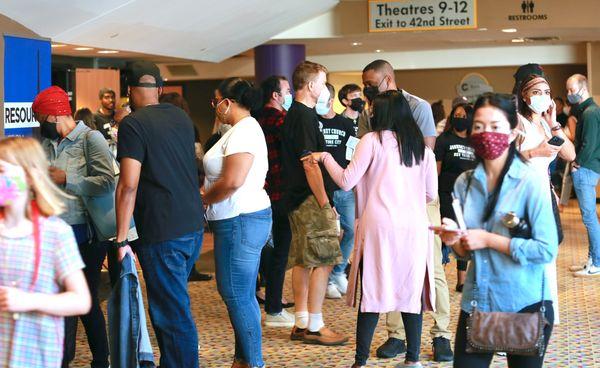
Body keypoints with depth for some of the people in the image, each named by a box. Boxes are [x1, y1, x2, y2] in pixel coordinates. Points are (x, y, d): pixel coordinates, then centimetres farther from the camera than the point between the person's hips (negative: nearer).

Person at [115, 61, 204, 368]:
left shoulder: (133, 124, -11)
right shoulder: (181, 117, 11)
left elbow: (128, 185, -18)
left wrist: (121, 239, -14)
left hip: (163, 235, -8)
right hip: (194, 227, 8)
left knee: (173, 313, 0)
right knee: (172, 302, 21)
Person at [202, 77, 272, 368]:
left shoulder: (244, 130, -16)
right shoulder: (245, 128, 17)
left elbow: (232, 181, -24)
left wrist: (202, 200, -10)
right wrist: (207, 196, 9)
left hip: (241, 222, -11)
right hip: (244, 219, 11)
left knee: (237, 295, -5)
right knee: (240, 294, 14)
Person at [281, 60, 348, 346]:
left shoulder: (294, 114, 16)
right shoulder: (304, 117, -15)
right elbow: (310, 164, -20)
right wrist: (325, 203, -17)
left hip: (297, 198, 10)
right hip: (310, 198, -10)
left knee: (303, 261, 12)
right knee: (323, 261, -6)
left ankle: (302, 323, 18)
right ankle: (314, 327, -2)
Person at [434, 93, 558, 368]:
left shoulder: (531, 182, -13)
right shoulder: (464, 183, 3)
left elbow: (547, 250, -18)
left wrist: (489, 240, -17)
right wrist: (455, 242, -10)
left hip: (525, 306, -4)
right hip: (476, 303, 4)